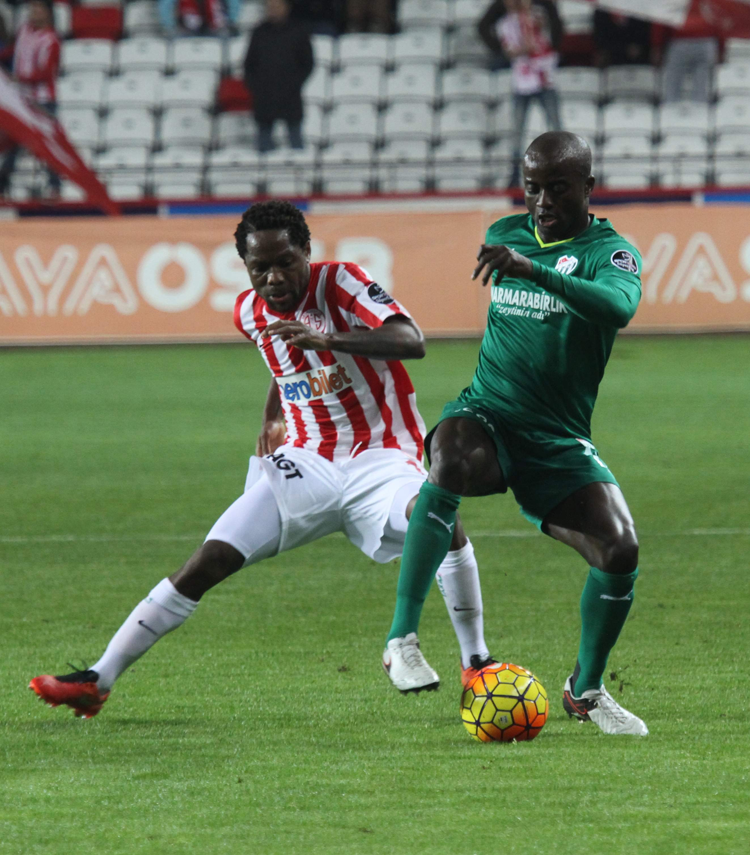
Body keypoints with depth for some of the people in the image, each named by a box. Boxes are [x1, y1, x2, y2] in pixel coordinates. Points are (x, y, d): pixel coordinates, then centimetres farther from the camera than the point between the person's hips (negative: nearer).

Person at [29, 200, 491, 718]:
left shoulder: (339, 283, -13)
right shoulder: (251, 313, 5)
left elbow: (412, 343, -30)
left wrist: (326, 339, -42)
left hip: (379, 459, -4)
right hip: (304, 464, 4)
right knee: (209, 562, -9)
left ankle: (476, 662, -20)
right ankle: (98, 681, -5)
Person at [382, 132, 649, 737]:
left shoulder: (609, 250, -7)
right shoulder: (506, 234, 8)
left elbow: (620, 305, -33)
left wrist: (533, 270, -44)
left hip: (560, 439, -1)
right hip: (487, 415, 1)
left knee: (621, 550, -19)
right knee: (451, 462, -36)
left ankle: (586, 689, 9)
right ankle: (403, 633, -35)